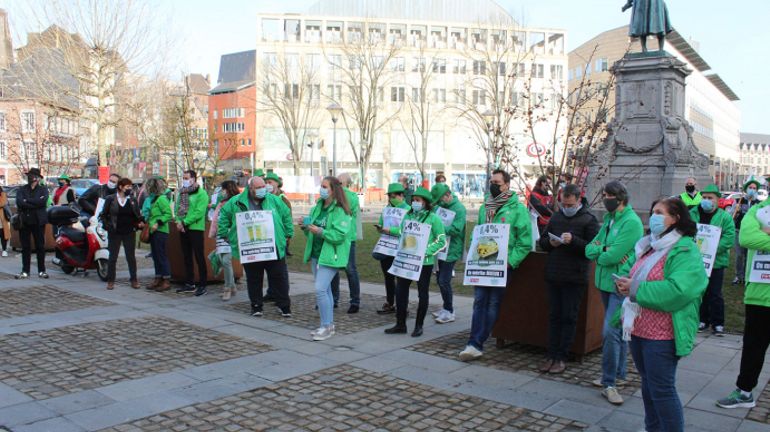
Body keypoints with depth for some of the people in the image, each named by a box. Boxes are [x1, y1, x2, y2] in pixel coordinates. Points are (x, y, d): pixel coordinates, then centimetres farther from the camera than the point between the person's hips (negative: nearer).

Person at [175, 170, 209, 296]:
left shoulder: (201, 193, -9)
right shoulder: (182, 192, 13)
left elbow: (199, 212, -17)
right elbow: (178, 208, 12)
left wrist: (184, 222, -18)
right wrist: (178, 221, -6)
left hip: (195, 228, -7)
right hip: (183, 229, 7)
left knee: (199, 257, -4)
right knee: (187, 257, 13)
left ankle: (202, 285, 2)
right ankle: (189, 283, 22)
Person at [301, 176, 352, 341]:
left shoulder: (340, 211, -13)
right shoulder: (318, 207, 11)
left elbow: (339, 236, -21)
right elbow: (311, 231, 18)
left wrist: (320, 231, -26)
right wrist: (306, 227, -3)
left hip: (330, 256, -8)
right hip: (316, 254, 8)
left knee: (320, 289, -14)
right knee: (325, 290, 15)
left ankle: (327, 326, -3)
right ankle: (329, 324, 26)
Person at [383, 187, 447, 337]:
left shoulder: (433, 218, -9)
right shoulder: (408, 215, 7)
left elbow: (442, 241, -11)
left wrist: (425, 251, -19)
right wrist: (390, 231, 15)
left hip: (424, 262, -5)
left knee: (422, 293, 7)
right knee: (400, 290, 6)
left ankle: (419, 326, 19)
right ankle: (400, 324, 18)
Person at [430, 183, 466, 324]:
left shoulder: (459, 209, -14)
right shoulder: (439, 206, 8)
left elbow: (456, 229, -24)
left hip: (451, 251, -8)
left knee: (444, 281, -6)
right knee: (440, 279, 14)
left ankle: (449, 312, 7)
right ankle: (446, 308, 27)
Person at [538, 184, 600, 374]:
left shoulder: (589, 220, -4)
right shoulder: (556, 217, 11)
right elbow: (542, 242, 16)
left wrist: (573, 240, -23)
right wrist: (550, 243, -5)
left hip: (575, 279, -5)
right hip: (553, 276, 5)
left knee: (569, 318, 3)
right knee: (554, 316, 10)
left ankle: (561, 357, 10)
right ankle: (551, 355, 17)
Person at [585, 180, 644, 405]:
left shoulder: (631, 222, -15)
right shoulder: (609, 219, 12)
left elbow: (612, 256, -23)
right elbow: (590, 249, 5)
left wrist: (598, 252, -4)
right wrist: (604, 249, -14)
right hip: (607, 283, 9)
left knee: (611, 332, -12)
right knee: (618, 331, 18)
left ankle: (609, 383, -2)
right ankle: (618, 374, 29)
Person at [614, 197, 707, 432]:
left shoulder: (685, 251, -15)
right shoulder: (646, 245, 13)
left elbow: (677, 291, -28)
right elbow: (627, 270, 18)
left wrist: (636, 289, -22)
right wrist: (624, 282, -5)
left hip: (662, 335, -9)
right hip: (638, 328, 9)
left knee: (662, 389, -3)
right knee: (648, 383, 21)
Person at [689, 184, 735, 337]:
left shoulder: (725, 217, -4)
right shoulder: (692, 214, 4)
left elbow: (729, 238, -12)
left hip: (716, 261, -3)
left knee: (715, 294, 1)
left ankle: (717, 323, 11)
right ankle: (703, 320, 25)